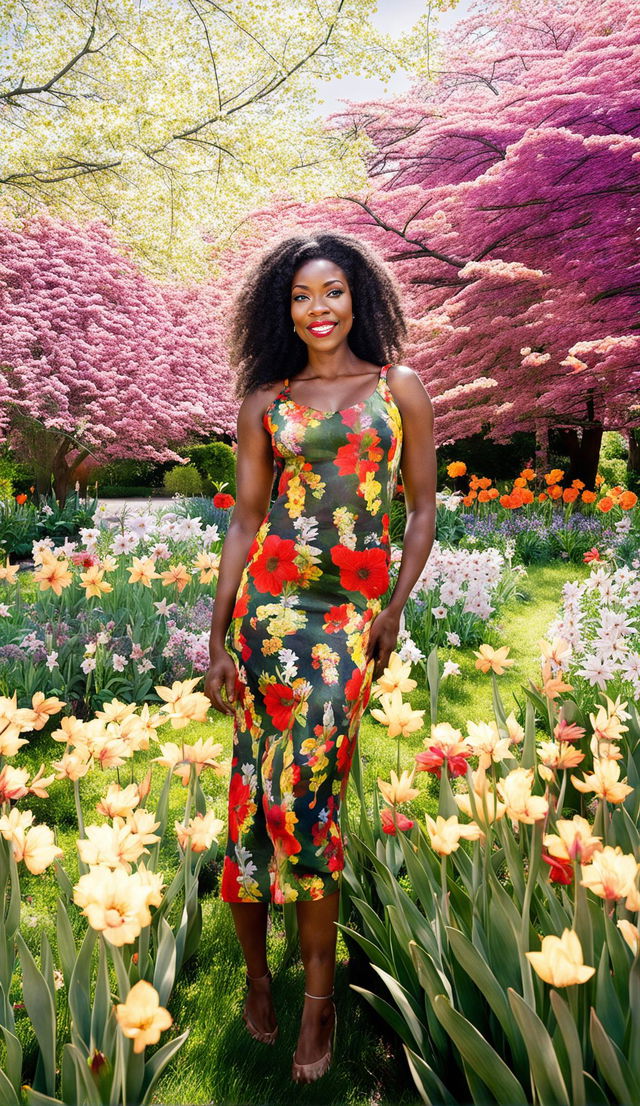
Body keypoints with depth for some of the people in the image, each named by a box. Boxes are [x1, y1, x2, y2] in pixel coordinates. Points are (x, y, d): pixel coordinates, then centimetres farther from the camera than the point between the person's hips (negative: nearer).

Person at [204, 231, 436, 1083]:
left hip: (352, 612, -1)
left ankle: (317, 994, 16)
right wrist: (218, 637, 2)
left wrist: (394, 612, -1)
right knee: (261, 782, 4)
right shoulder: (265, 402, 8)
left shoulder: (399, 389, 6)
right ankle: (256, 971, 25)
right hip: (268, 602, 1)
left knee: (306, 789, -4)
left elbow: (423, 509, 7)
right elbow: (244, 519, 6)